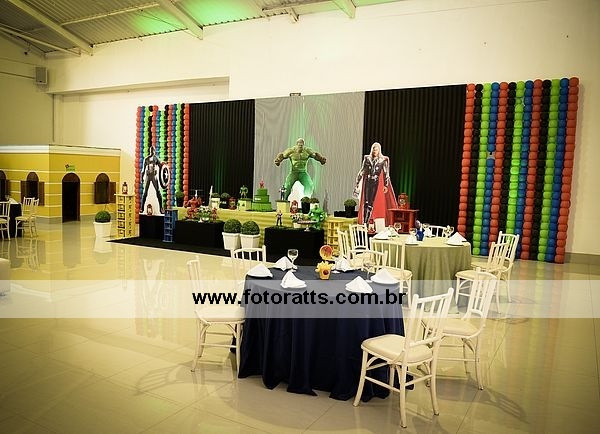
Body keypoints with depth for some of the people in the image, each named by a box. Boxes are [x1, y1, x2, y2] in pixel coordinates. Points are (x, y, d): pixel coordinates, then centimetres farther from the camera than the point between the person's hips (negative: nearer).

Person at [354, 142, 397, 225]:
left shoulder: (384, 160, 2)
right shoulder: (367, 158, 8)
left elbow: (386, 174, 0)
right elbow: (362, 171, 11)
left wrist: (386, 185, -6)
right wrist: (357, 182, 6)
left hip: (377, 184, -2)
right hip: (367, 183, 2)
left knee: (373, 202, -6)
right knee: (366, 202, -4)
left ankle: (366, 223, 0)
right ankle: (364, 223, -2)